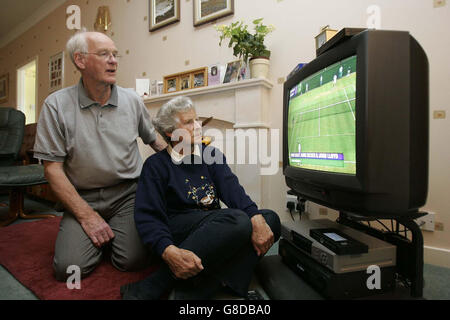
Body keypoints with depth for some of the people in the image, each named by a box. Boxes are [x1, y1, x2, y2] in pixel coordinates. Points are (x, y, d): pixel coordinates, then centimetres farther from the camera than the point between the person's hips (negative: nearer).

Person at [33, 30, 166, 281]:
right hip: (83, 197, 0)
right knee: (69, 268, -15)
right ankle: (99, 236, 16)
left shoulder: (132, 100, 1)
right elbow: (53, 168, -6)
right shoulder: (56, 105, -5)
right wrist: (87, 215, -12)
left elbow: (153, 138, 13)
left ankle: (116, 232, 16)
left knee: (133, 260, -16)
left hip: (128, 193, 1)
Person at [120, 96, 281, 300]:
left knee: (270, 219, -18)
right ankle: (147, 290, -27)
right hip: (178, 229, -5)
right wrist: (169, 251, -29)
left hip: (215, 227, 5)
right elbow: (147, 216, -9)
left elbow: (231, 189, -3)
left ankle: (198, 290, -29)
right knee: (237, 219, -32)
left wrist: (256, 219, -23)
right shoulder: (156, 165, 2)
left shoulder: (212, 155, 13)